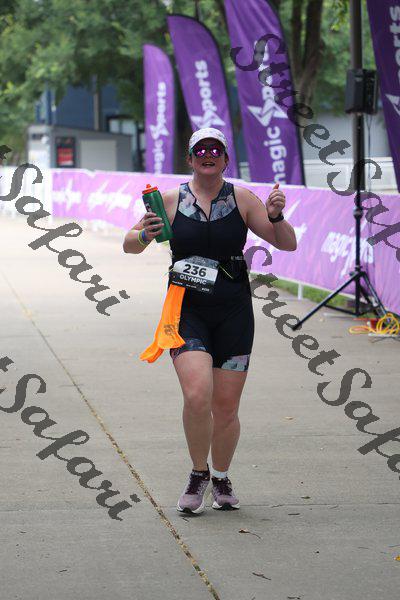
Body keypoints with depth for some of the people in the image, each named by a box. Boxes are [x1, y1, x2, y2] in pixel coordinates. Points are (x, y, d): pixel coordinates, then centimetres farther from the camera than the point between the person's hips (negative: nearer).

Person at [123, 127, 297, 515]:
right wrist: (145, 235, -13)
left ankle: (220, 478, 29)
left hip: (233, 314, 1)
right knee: (197, 395, -20)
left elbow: (287, 244, 3)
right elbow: (129, 245, 9)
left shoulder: (242, 199, 4)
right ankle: (198, 473, 3)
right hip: (186, 310, -1)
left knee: (226, 408, 4)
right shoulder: (171, 201, 4)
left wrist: (276, 217, -17)